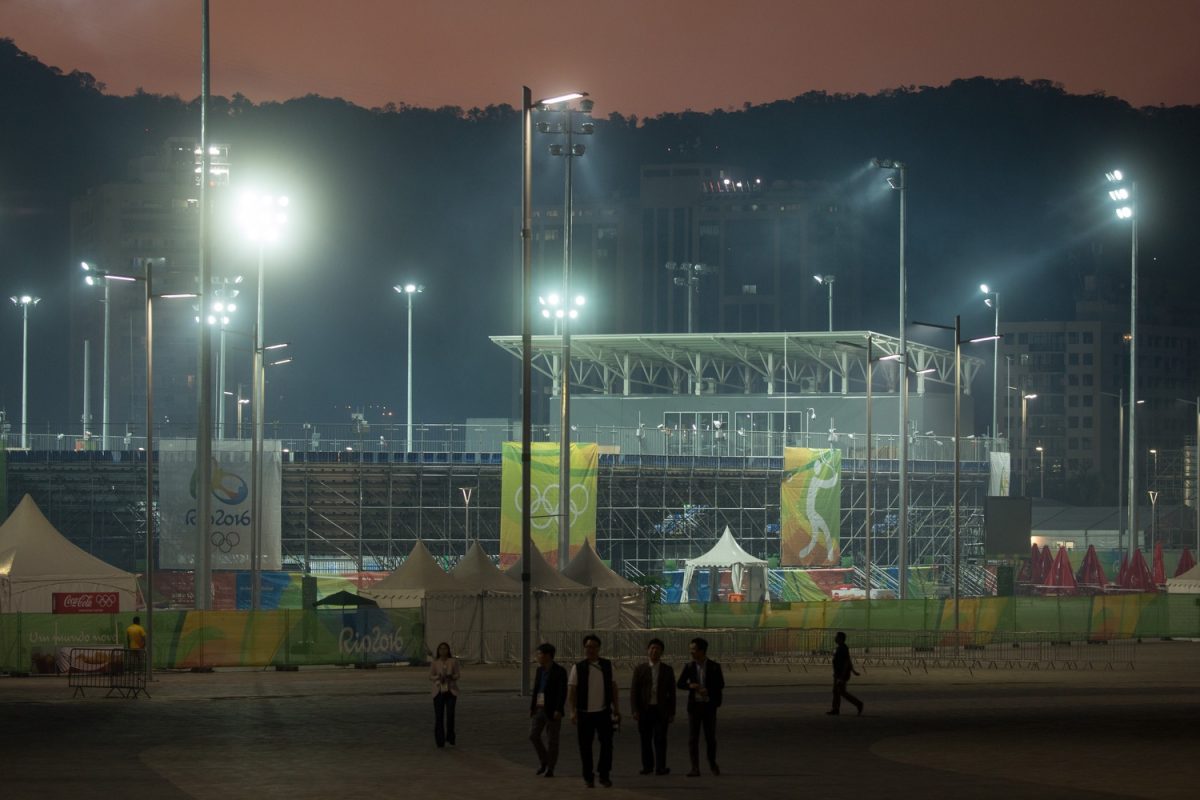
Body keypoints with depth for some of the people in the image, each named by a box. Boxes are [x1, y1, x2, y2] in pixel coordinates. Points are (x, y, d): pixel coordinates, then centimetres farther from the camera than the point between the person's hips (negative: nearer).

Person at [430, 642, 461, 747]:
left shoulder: (453, 661, 1)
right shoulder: (434, 662, 1)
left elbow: (457, 675, 4)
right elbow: (430, 676, 5)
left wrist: (451, 677, -17)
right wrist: (438, 677, -15)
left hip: (451, 691, 0)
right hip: (439, 691, 0)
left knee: (450, 715, -7)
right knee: (438, 716, -4)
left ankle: (450, 738, 10)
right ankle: (440, 741, 2)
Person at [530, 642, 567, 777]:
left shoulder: (560, 672, -12)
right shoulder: (540, 669, 8)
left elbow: (563, 692, -15)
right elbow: (536, 690, 13)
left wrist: (558, 710, -22)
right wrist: (531, 708, 9)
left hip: (553, 711, -6)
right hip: (539, 709, 6)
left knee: (552, 740, -2)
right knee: (533, 735, -4)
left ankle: (550, 769, 9)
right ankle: (544, 761, 16)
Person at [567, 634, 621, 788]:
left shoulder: (607, 665, 6)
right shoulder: (578, 668, -3)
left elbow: (613, 687, 13)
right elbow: (571, 690, -5)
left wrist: (616, 708, 11)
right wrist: (573, 711, -15)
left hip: (604, 712, 2)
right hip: (585, 713, -2)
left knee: (607, 744, -3)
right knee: (585, 746, 4)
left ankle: (604, 775, 9)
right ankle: (588, 777, 16)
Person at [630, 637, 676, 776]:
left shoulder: (667, 670, 7)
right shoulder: (640, 669, 5)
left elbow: (671, 692, 7)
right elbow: (634, 691, 3)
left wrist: (672, 713, 2)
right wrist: (635, 711, -6)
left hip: (661, 710, -1)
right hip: (645, 710, 1)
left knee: (660, 739, -7)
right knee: (646, 740, 4)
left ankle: (660, 767, -6)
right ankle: (647, 766, 13)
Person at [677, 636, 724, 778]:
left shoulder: (714, 667, -4)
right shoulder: (689, 667, 2)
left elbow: (720, 685, -1)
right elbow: (680, 684, 6)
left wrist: (707, 691, -14)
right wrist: (690, 686, -15)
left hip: (709, 706, -1)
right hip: (694, 706, 1)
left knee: (710, 737, 6)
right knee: (693, 739, -4)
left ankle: (712, 763, 28)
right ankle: (695, 769, -2)